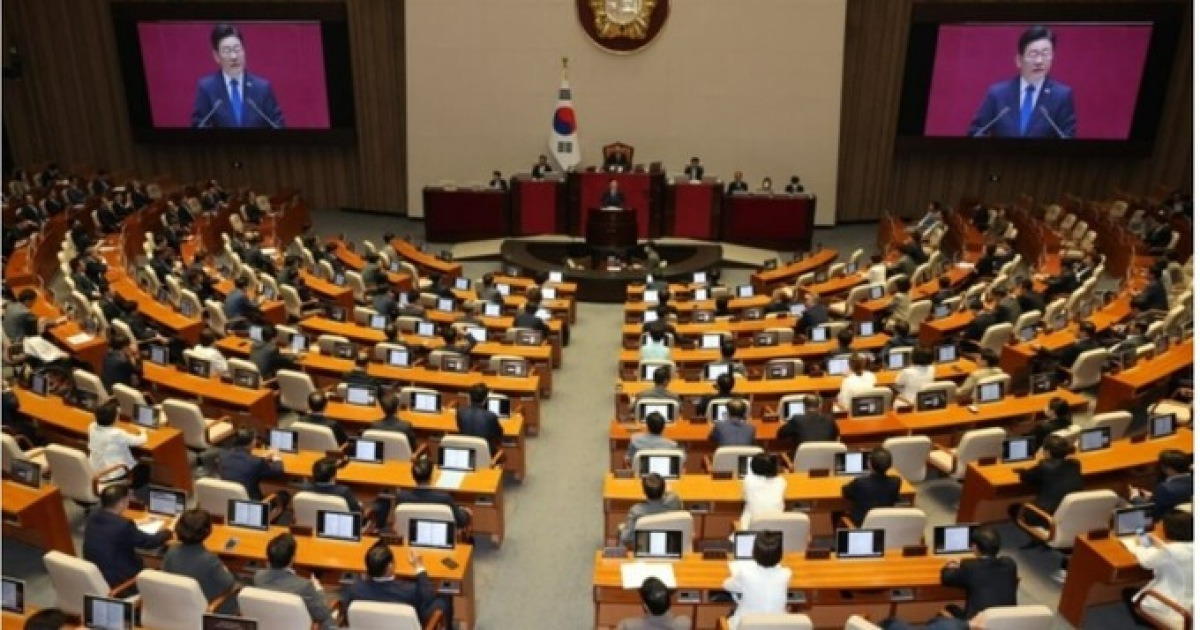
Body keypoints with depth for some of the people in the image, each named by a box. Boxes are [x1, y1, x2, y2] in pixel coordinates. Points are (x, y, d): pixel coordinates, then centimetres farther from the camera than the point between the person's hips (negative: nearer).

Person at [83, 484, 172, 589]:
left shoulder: (92, 518, -5)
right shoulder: (123, 526, -27)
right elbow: (151, 542, -14)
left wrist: (134, 524, 27)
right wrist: (165, 532, 6)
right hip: (116, 581, -7)